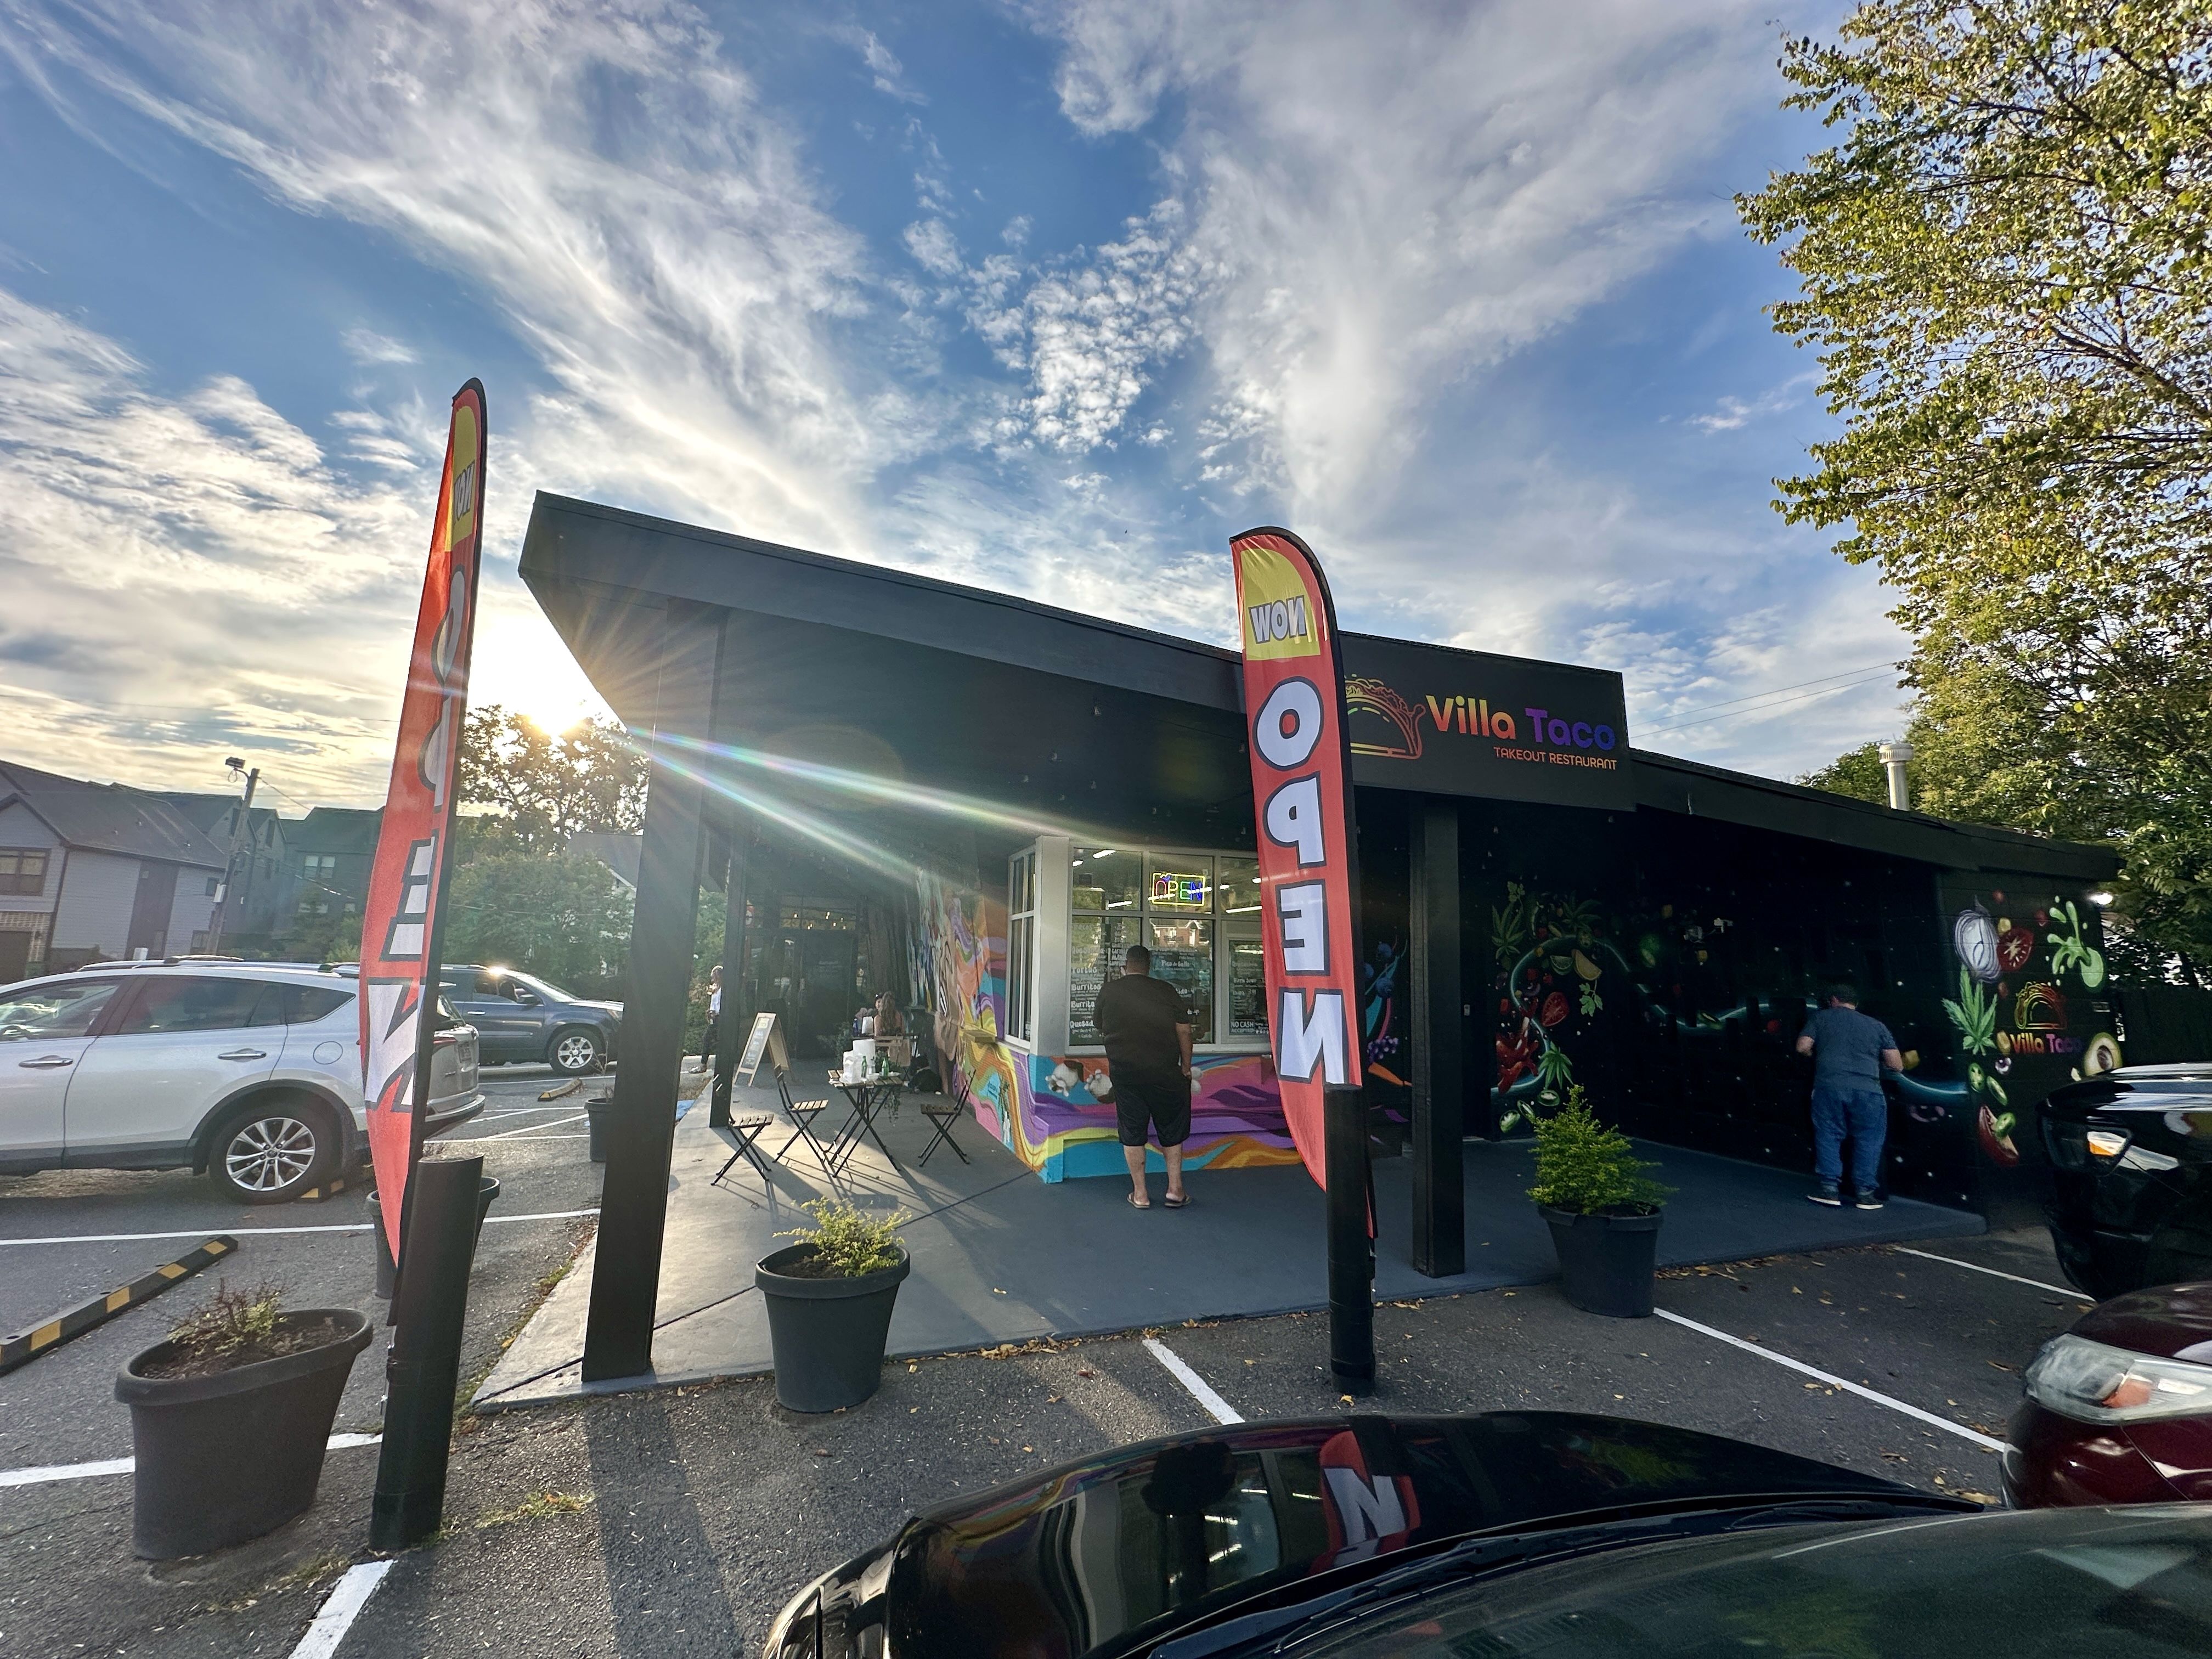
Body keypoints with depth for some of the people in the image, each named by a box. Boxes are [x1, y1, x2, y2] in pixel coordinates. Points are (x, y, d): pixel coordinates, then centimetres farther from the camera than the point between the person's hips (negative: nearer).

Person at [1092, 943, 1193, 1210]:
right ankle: (1175, 1189, 14)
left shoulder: (1108, 991, 1)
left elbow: (1101, 1030, 14)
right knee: (1172, 1130, 13)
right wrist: (1186, 1067, 8)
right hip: (1164, 1072, -1)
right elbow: (1183, 1031, -3)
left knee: (1132, 1133, 10)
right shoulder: (1166, 991, -3)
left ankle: (1140, 1193, 15)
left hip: (1124, 1072, 1)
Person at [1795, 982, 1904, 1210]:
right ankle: (1865, 1192, 9)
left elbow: (1803, 1047, 4)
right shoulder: (1877, 1026, 18)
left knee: (1828, 1136, 7)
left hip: (1829, 1085, -1)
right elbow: (1897, 1065, 13)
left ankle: (1829, 1188, 4)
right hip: (1868, 1089, 1)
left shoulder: (1821, 1018, 14)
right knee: (1868, 1140, 10)